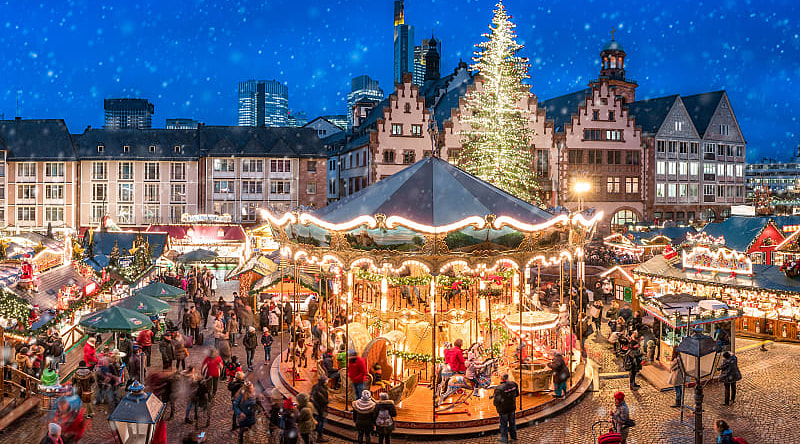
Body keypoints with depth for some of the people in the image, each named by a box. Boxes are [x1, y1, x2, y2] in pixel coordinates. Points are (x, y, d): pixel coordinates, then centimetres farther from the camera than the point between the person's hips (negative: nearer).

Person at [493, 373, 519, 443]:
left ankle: (504, 438, 28)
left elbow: (497, 401, -24)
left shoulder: (499, 389, -30)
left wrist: (496, 405, -2)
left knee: (503, 424, 14)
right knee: (512, 422, 23)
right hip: (512, 407, 5)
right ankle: (513, 437, 37)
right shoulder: (513, 384, -13)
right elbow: (517, 394, 4)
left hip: (503, 409, -5)